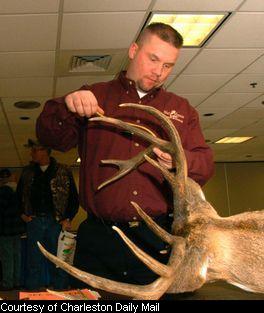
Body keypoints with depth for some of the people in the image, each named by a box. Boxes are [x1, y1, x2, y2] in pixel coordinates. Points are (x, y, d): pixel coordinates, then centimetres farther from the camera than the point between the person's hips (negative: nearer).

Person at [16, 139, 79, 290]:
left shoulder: (63, 172, 0)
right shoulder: (27, 172, 10)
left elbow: (74, 198, 3)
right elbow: (19, 194, 23)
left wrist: (68, 219, -4)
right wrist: (22, 213, 12)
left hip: (57, 221, -2)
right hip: (34, 221, 3)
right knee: (34, 263, 7)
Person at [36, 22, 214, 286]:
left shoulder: (181, 109, 15)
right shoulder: (94, 97, 11)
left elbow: (206, 164, 10)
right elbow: (52, 137, 2)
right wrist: (67, 106, -20)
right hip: (100, 239, -1)